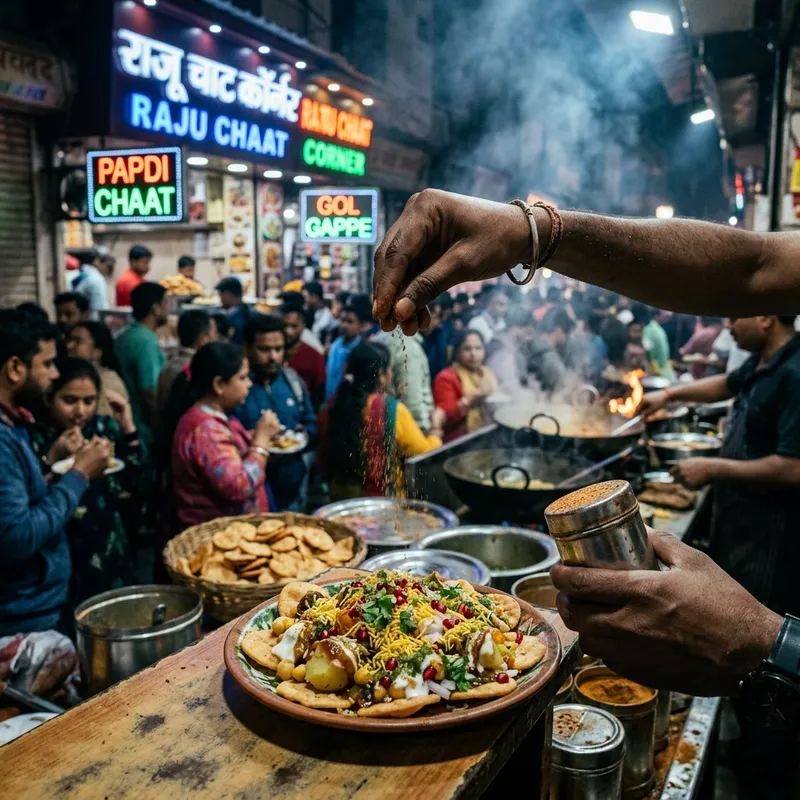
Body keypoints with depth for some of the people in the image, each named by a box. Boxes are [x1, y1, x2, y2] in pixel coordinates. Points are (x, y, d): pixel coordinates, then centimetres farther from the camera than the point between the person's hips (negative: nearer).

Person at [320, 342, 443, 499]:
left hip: (340, 498, 6)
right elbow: (427, 455, -7)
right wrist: (436, 427, 8)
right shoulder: (393, 411, -17)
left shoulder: (331, 408, -3)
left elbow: (325, 460, 9)